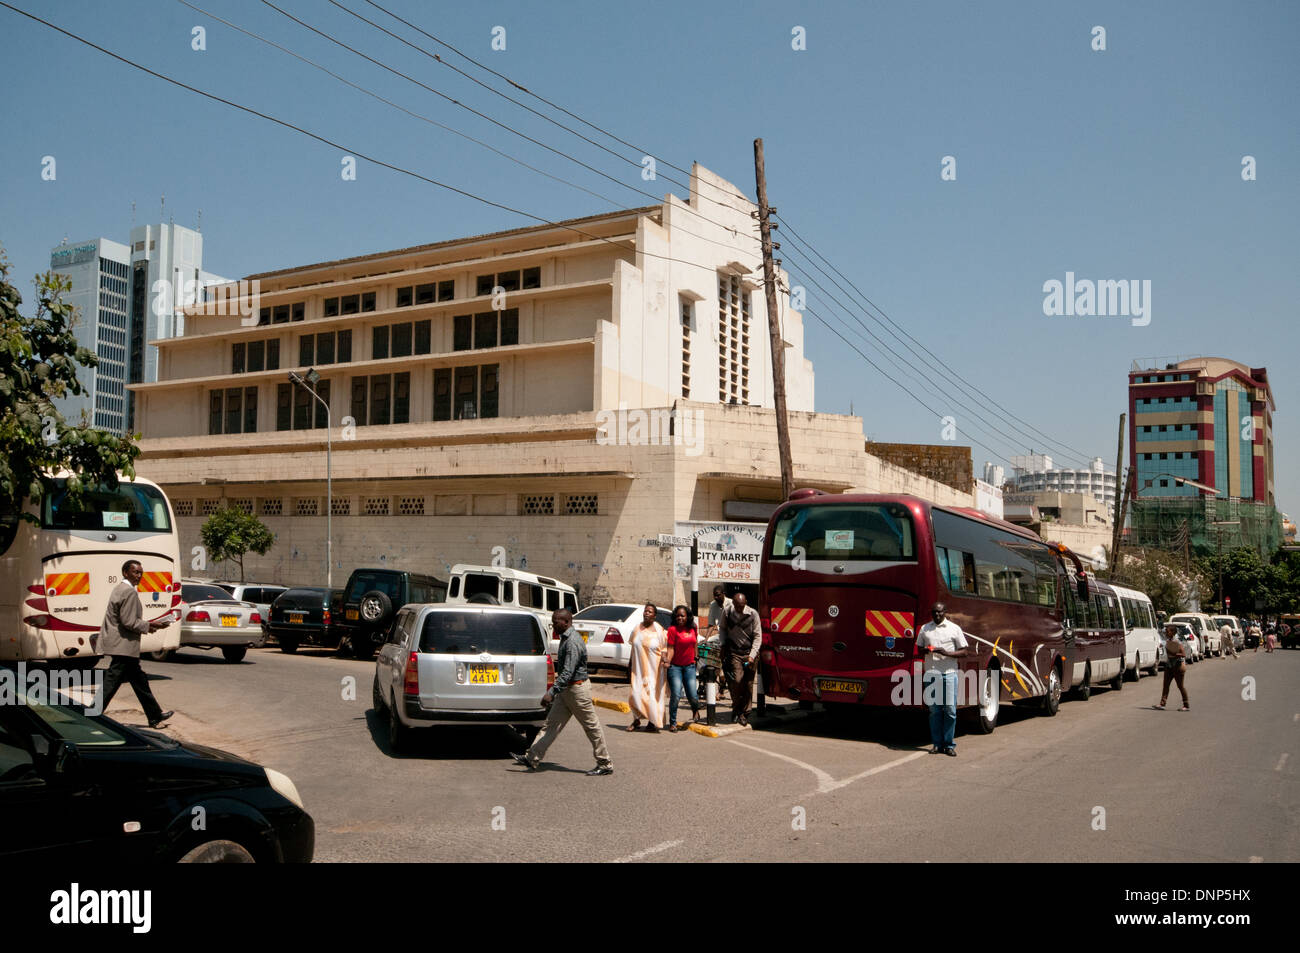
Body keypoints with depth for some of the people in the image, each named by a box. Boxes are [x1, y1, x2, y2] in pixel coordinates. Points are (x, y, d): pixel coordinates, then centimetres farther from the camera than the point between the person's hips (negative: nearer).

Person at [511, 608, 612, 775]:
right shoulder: (565, 638, 11)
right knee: (551, 724, 8)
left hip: (577, 689, -10)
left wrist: (551, 692, -32)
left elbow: (568, 672, -28)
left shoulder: (573, 642, -21)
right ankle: (532, 758, 9)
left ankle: (605, 765, 10)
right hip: (566, 689, 10)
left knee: (592, 727, 1)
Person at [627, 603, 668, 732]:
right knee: (636, 693, 0)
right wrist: (630, 666, 17)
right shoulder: (637, 629, 6)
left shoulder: (659, 630, -4)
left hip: (654, 668, -3)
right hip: (639, 668, 3)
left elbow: (664, 648, -3)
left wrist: (665, 660, -21)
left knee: (653, 694, 0)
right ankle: (636, 721, 18)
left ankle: (653, 722, 13)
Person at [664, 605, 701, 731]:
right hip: (675, 667, -4)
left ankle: (695, 710, 34)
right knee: (675, 696, -10)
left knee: (692, 696, -1)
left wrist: (695, 659, 22)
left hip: (689, 666, 4)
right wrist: (667, 661, -26)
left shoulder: (693, 629, 7)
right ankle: (672, 722, 6)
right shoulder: (673, 629, -8)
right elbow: (671, 648, -12)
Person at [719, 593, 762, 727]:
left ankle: (744, 713, 16)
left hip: (750, 653, 0)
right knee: (736, 680, -15)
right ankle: (736, 708, 7)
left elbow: (758, 636, -4)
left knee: (748, 684, 2)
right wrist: (723, 645, 7)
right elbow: (723, 629, 16)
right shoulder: (727, 613, -3)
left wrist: (752, 655, -12)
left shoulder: (753, 615, -8)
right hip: (734, 653, 0)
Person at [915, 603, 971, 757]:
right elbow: (918, 647, 20)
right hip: (931, 674, 2)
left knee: (950, 710, -3)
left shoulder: (954, 628, 3)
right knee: (934, 710, 4)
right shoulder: (925, 628, 11)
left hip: (949, 674, -2)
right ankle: (937, 744, 11)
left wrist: (947, 653, -13)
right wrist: (925, 650, -4)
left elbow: (965, 651, 2)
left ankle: (949, 744, 5)